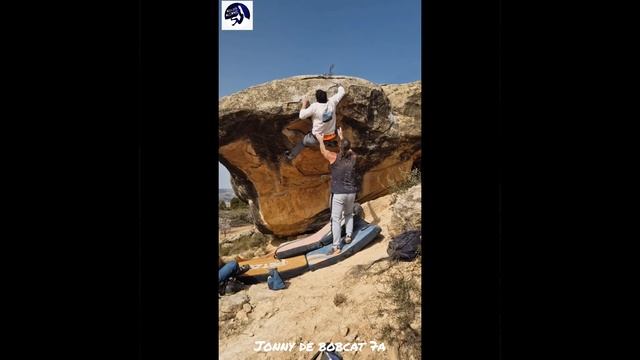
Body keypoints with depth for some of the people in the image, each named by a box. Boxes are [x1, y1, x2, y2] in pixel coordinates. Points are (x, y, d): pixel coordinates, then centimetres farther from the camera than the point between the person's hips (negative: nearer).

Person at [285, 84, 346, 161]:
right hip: (331, 136, 3)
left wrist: (304, 104, -1)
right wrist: (340, 86, 28)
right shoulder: (332, 102, -12)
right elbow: (341, 92, 6)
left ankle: (291, 155, 35)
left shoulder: (315, 106, -24)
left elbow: (301, 116, -15)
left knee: (302, 142, 22)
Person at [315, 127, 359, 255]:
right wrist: (341, 137, 39)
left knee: (335, 219, 0)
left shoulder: (334, 157, -7)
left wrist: (320, 140, 32)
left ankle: (336, 246, -2)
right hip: (351, 192, 4)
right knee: (349, 214, 28)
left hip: (338, 193, -4)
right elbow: (348, 149, 26)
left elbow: (323, 151, 14)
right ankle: (348, 235, 19)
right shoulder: (353, 157, 2)